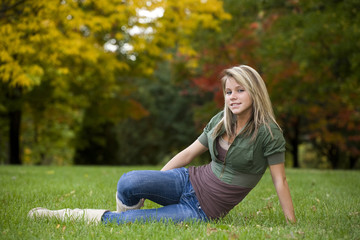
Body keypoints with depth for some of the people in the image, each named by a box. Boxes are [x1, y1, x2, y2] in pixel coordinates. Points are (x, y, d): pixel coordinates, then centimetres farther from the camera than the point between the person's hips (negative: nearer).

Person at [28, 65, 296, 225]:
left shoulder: (268, 132, -13)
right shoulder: (220, 120, 3)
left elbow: (280, 180, -9)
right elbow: (188, 154, 9)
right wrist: (153, 184, 9)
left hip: (203, 211, -4)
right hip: (188, 182, 4)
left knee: (128, 219, -20)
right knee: (128, 182, -26)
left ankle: (66, 216, 0)